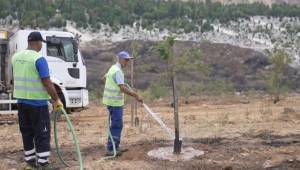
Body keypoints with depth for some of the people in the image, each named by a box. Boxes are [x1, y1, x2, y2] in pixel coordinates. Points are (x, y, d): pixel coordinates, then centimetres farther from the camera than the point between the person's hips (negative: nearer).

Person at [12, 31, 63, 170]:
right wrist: (56, 100, -10)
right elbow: (47, 83, -19)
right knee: (42, 134, 0)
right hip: (37, 102, -7)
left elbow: (16, 78, 16)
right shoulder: (39, 59, -16)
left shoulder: (16, 57, 7)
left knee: (27, 132, 15)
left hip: (21, 100, 7)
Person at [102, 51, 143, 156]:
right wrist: (136, 95, -24)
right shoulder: (117, 71, -18)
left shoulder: (113, 68, 14)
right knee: (116, 126, -8)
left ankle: (115, 147, 23)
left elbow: (105, 77, 33)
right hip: (115, 102, -10)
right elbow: (123, 88, -26)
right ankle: (110, 149, -6)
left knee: (117, 125, 16)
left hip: (112, 101, 10)